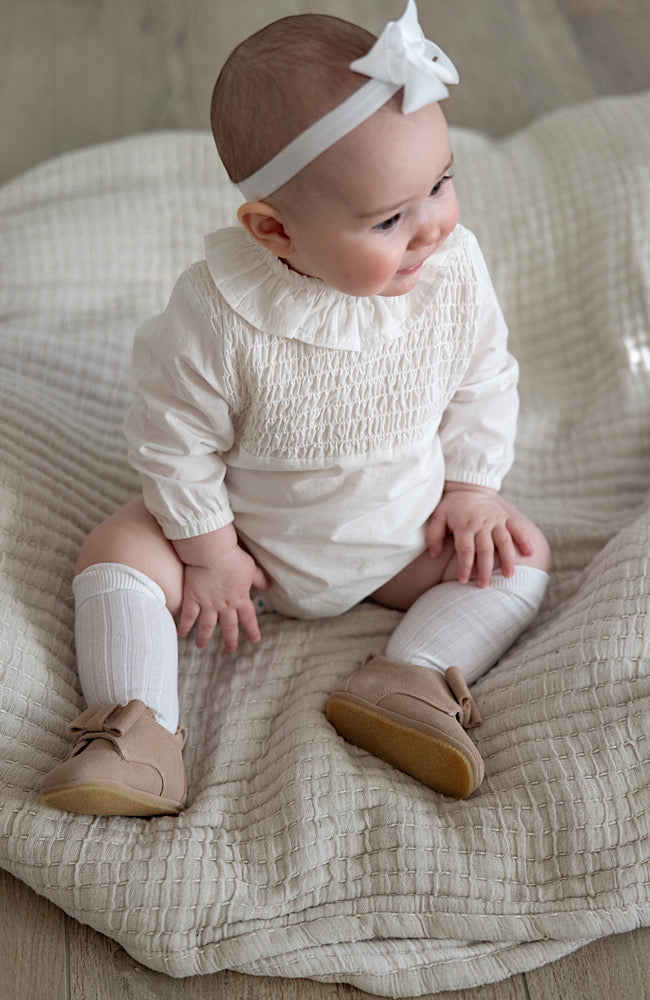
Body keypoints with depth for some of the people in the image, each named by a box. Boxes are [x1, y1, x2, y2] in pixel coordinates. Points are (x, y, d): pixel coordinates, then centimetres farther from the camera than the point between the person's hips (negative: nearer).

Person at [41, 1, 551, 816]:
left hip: (406, 535, 3)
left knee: (522, 553, -9)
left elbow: (483, 383, -1)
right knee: (118, 553, -17)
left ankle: (407, 679, -18)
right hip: (253, 540, -2)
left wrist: (471, 489, -5)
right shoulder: (216, 315, -31)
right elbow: (173, 439, -17)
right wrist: (207, 550, -11)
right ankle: (138, 733, -20)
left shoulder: (455, 273, -20)